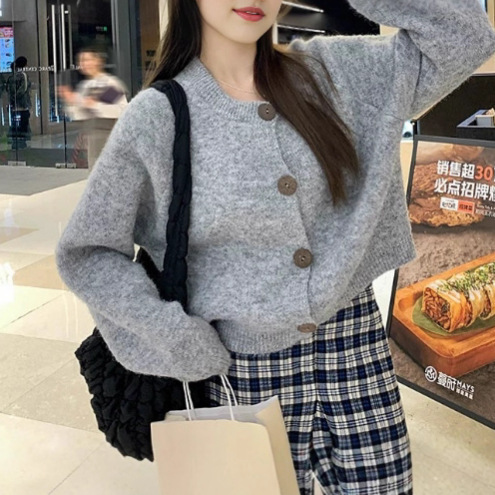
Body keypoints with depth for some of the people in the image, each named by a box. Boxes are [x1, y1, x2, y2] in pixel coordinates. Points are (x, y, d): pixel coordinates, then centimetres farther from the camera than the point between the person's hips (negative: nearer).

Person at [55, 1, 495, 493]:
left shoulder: (329, 71, 0)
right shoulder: (155, 118, -8)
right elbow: (86, 252, -2)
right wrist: (177, 335, -10)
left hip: (353, 346, 3)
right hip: (244, 367, -2)